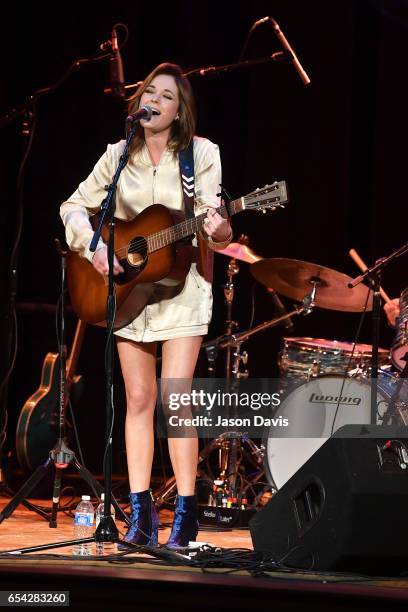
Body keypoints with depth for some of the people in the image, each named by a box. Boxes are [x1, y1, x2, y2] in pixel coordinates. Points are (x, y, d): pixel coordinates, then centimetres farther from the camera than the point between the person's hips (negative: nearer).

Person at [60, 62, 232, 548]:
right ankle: (140, 512, 8)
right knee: (139, 399, 3)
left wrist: (218, 231, -30)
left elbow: (212, 219, -7)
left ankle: (185, 511, -4)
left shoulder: (201, 154, -3)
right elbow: (74, 207, 10)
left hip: (182, 284, -3)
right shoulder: (119, 156, 5)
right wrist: (94, 248, -6)